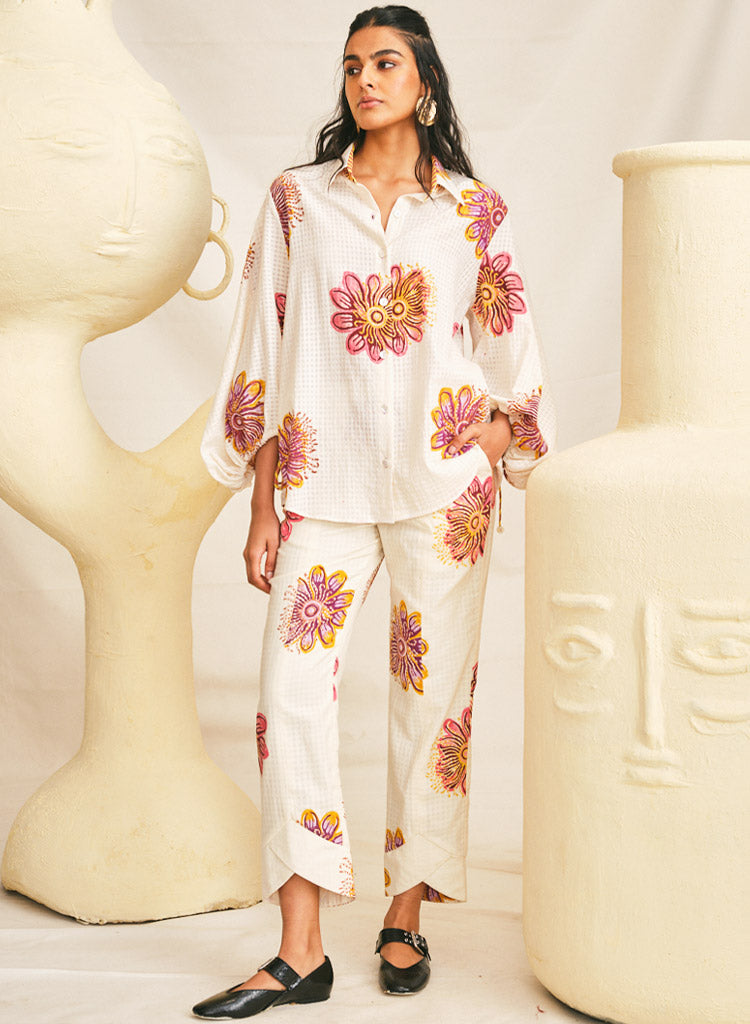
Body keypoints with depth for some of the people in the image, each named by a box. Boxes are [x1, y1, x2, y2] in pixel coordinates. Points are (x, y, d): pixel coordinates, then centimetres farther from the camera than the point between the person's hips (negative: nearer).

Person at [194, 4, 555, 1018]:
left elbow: (514, 363, 11)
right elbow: (266, 363, 5)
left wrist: (492, 457, -1)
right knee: (293, 694, -7)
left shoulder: (475, 210, 6)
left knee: (434, 694, 4)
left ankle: (406, 917, 20)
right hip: (324, 479, 1)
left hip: (443, 485, 0)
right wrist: (262, 509, 1)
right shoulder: (296, 200, 7)